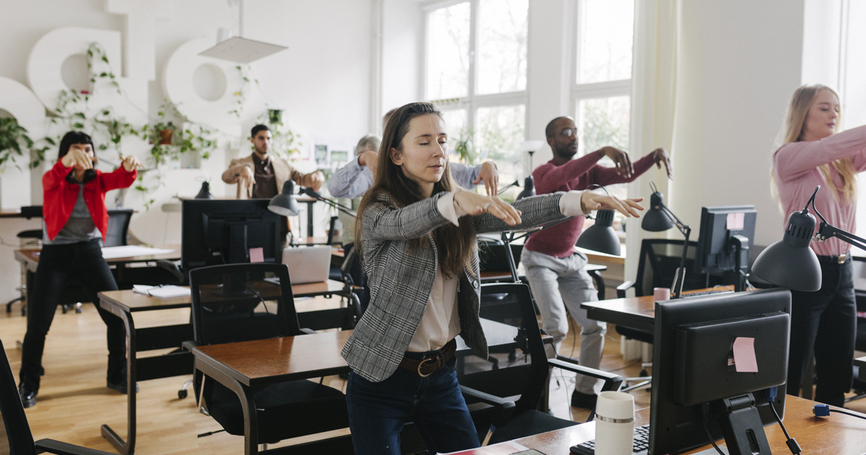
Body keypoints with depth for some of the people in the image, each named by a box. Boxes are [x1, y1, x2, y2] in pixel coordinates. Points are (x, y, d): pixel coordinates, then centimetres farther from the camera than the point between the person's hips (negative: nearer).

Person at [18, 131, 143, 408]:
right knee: (38, 323, -4)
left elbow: (121, 180, -19)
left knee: (117, 315, -2)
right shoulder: (52, 181, -5)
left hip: (90, 251, 2)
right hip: (56, 253, -2)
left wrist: (129, 166, -44)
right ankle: (28, 386, 15)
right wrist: (68, 161, -53)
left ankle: (117, 376, 18)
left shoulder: (97, 180, 2)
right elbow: (54, 178, -30)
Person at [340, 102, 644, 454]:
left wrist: (580, 201, -25)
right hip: (381, 375, -5)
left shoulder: (460, 215, 5)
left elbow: (510, 214, -10)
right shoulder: (377, 212, -11)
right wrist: (454, 200, -53)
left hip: (441, 372, 5)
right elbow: (405, 223, -33)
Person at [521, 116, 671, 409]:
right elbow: (563, 175, -37)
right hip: (541, 258, -6)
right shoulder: (543, 173, -14)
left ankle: (584, 391, 14)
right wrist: (603, 151, -46)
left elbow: (626, 174, -8)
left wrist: (654, 156, -25)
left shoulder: (588, 172, 3)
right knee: (557, 327, -18)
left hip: (571, 258, 6)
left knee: (595, 325, -1)